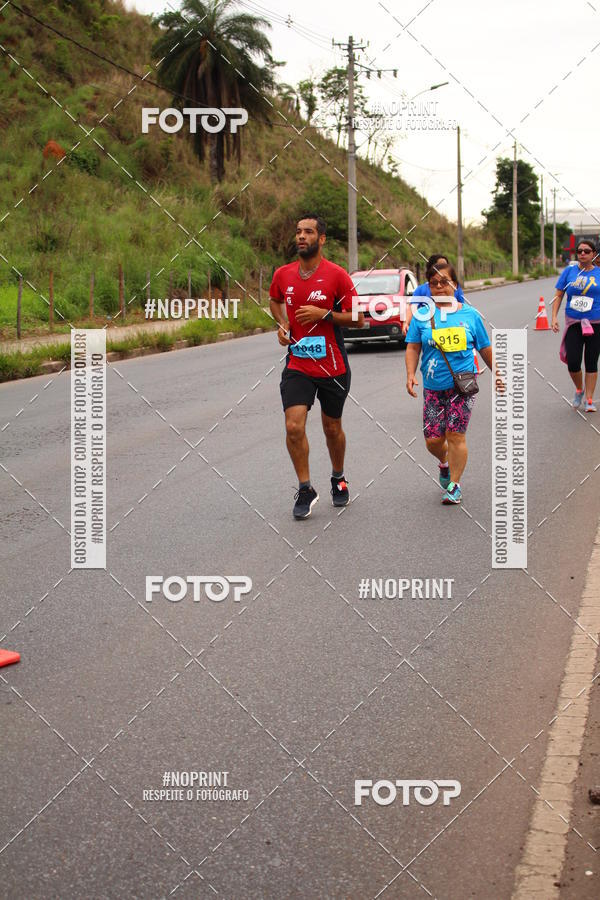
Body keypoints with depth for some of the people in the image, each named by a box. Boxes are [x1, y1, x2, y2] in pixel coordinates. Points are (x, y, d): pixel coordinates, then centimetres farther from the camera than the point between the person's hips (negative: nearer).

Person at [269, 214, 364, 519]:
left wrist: (324, 314, -21)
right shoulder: (283, 274, 2)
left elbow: (358, 319, -8)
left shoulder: (336, 275, -9)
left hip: (333, 366, -2)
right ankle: (305, 490, 3)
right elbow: (275, 300, 25)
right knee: (293, 427, -12)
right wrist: (282, 324, 5)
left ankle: (338, 479, 38)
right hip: (297, 365, 2)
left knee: (332, 427, 13)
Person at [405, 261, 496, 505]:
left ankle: (454, 485, 5)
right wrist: (410, 374, -13)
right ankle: (445, 463, 35)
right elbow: (413, 348, 1)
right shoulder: (422, 315, 3)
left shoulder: (470, 314, 3)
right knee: (432, 439, 1)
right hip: (433, 387, 1)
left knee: (455, 435, -7)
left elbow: (485, 348, 13)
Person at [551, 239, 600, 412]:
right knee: (573, 362, -7)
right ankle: (579, 390, 22)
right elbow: (558, 295, 7)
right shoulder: (569, 271, 3)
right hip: (573, 323, 0)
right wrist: (554, 317, -2)